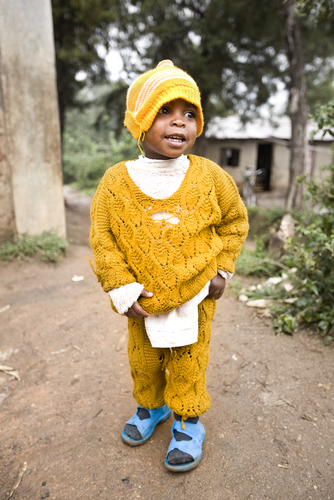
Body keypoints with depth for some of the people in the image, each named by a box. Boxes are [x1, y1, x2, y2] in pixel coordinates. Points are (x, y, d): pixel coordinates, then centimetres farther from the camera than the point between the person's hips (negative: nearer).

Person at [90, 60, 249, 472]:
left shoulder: (209, 177, -9)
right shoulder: (116, 182, -11)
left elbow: (234, 221, 5)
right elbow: (103, 239, -6)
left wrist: (221, 269, -2)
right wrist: (122, 290, -11)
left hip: (195, 296, -1)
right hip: (143, 301, 1)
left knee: (188, 365, 14)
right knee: (143, 362, 20)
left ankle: (187, 420, 39)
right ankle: (150, 406, 49)